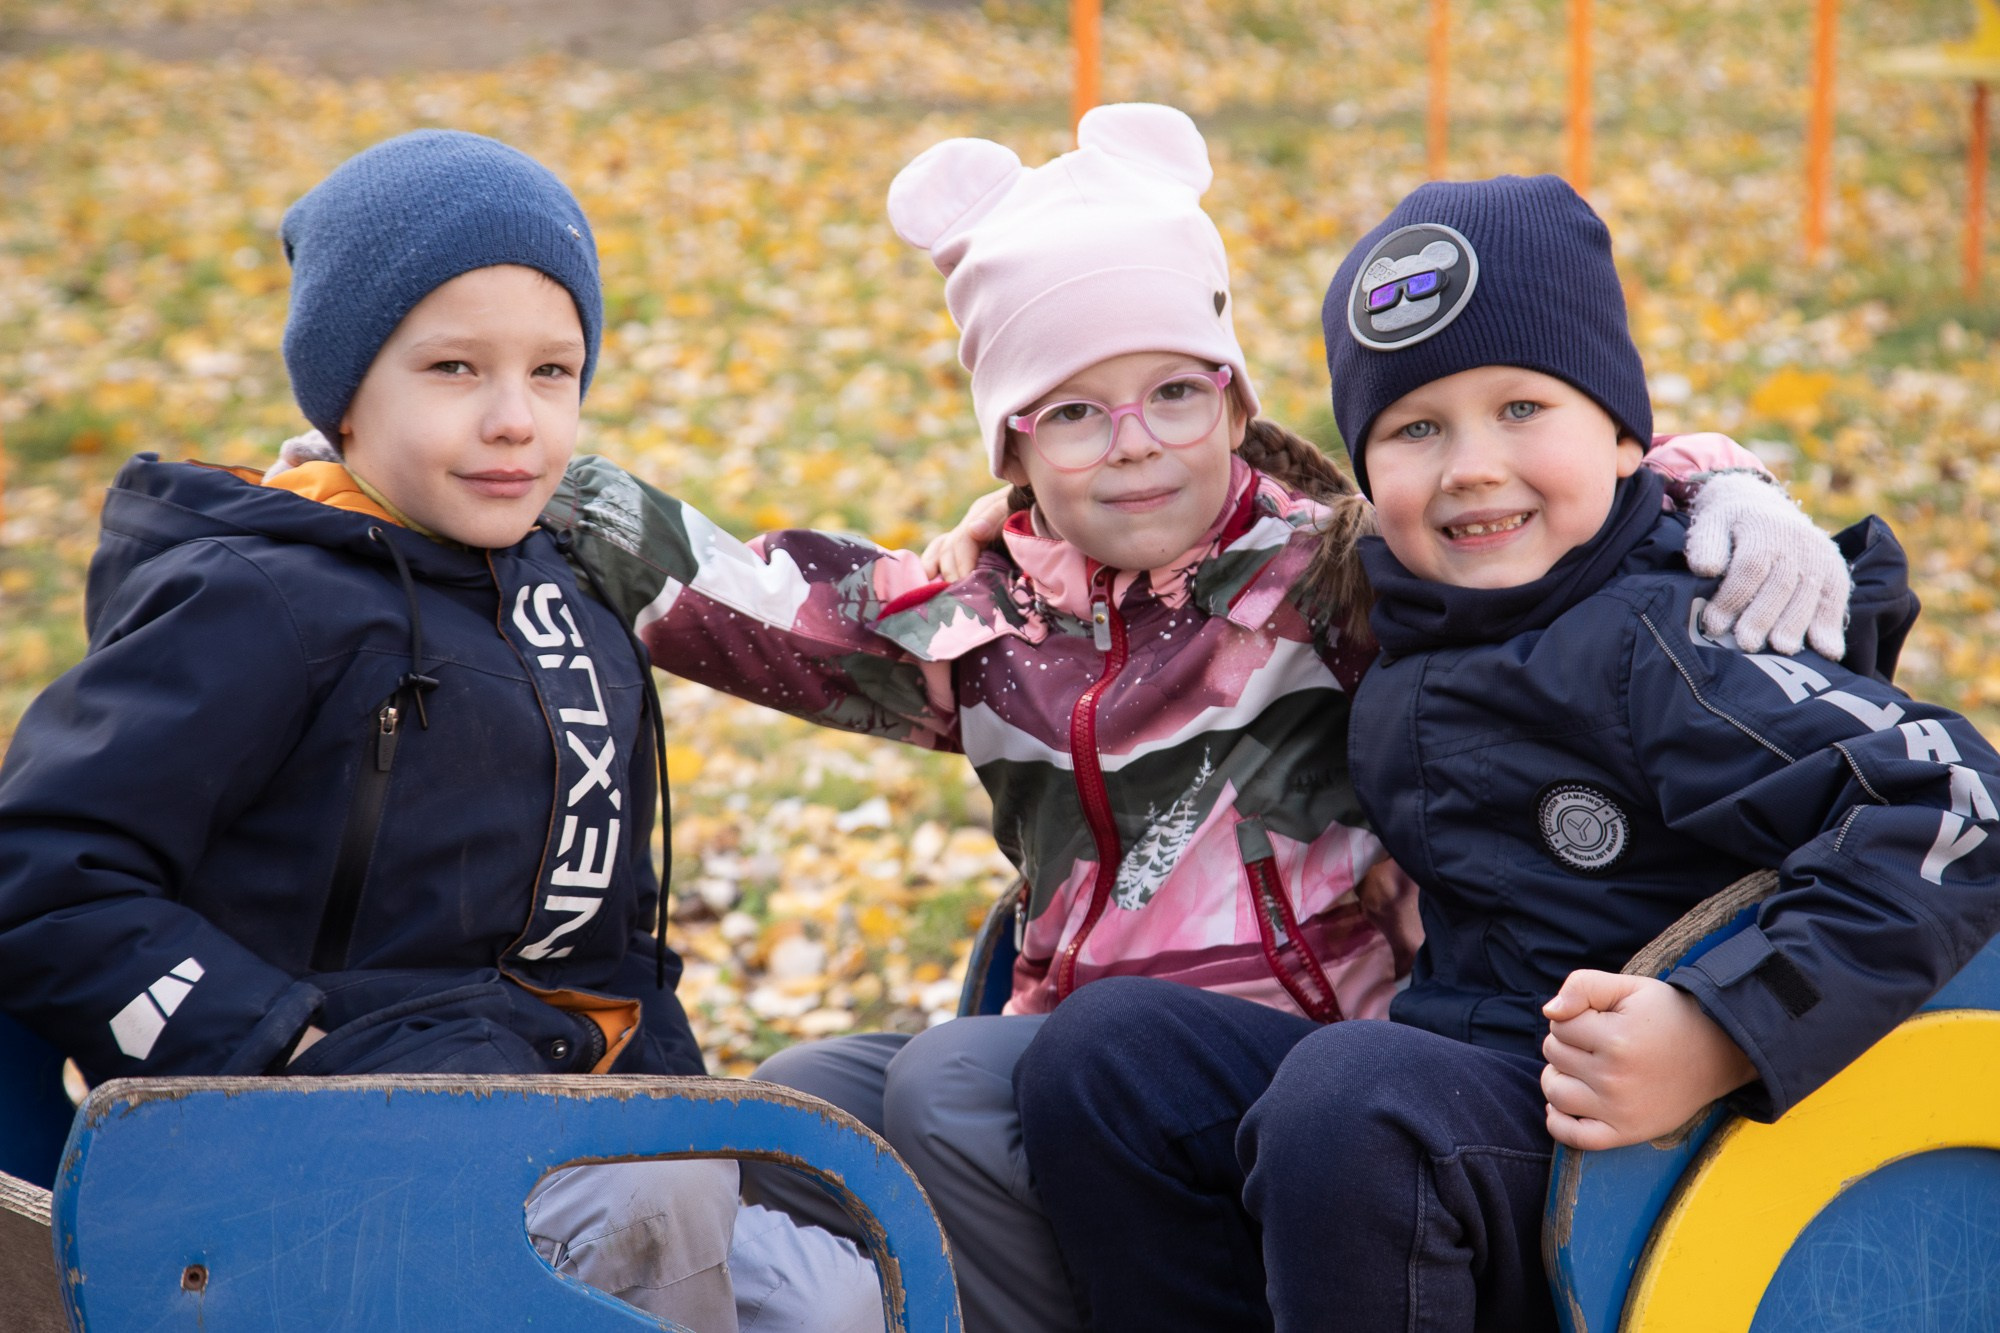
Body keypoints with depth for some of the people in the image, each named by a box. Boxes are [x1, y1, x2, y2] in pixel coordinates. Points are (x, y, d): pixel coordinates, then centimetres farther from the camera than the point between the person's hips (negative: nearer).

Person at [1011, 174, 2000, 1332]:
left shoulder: (1659, 641, -13)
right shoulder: (1414, 645, 10)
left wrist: (1717, 1039, -28)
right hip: (1453, 1094, 8)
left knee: (1349, 1097, -33)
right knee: (1105, 1049, 0)